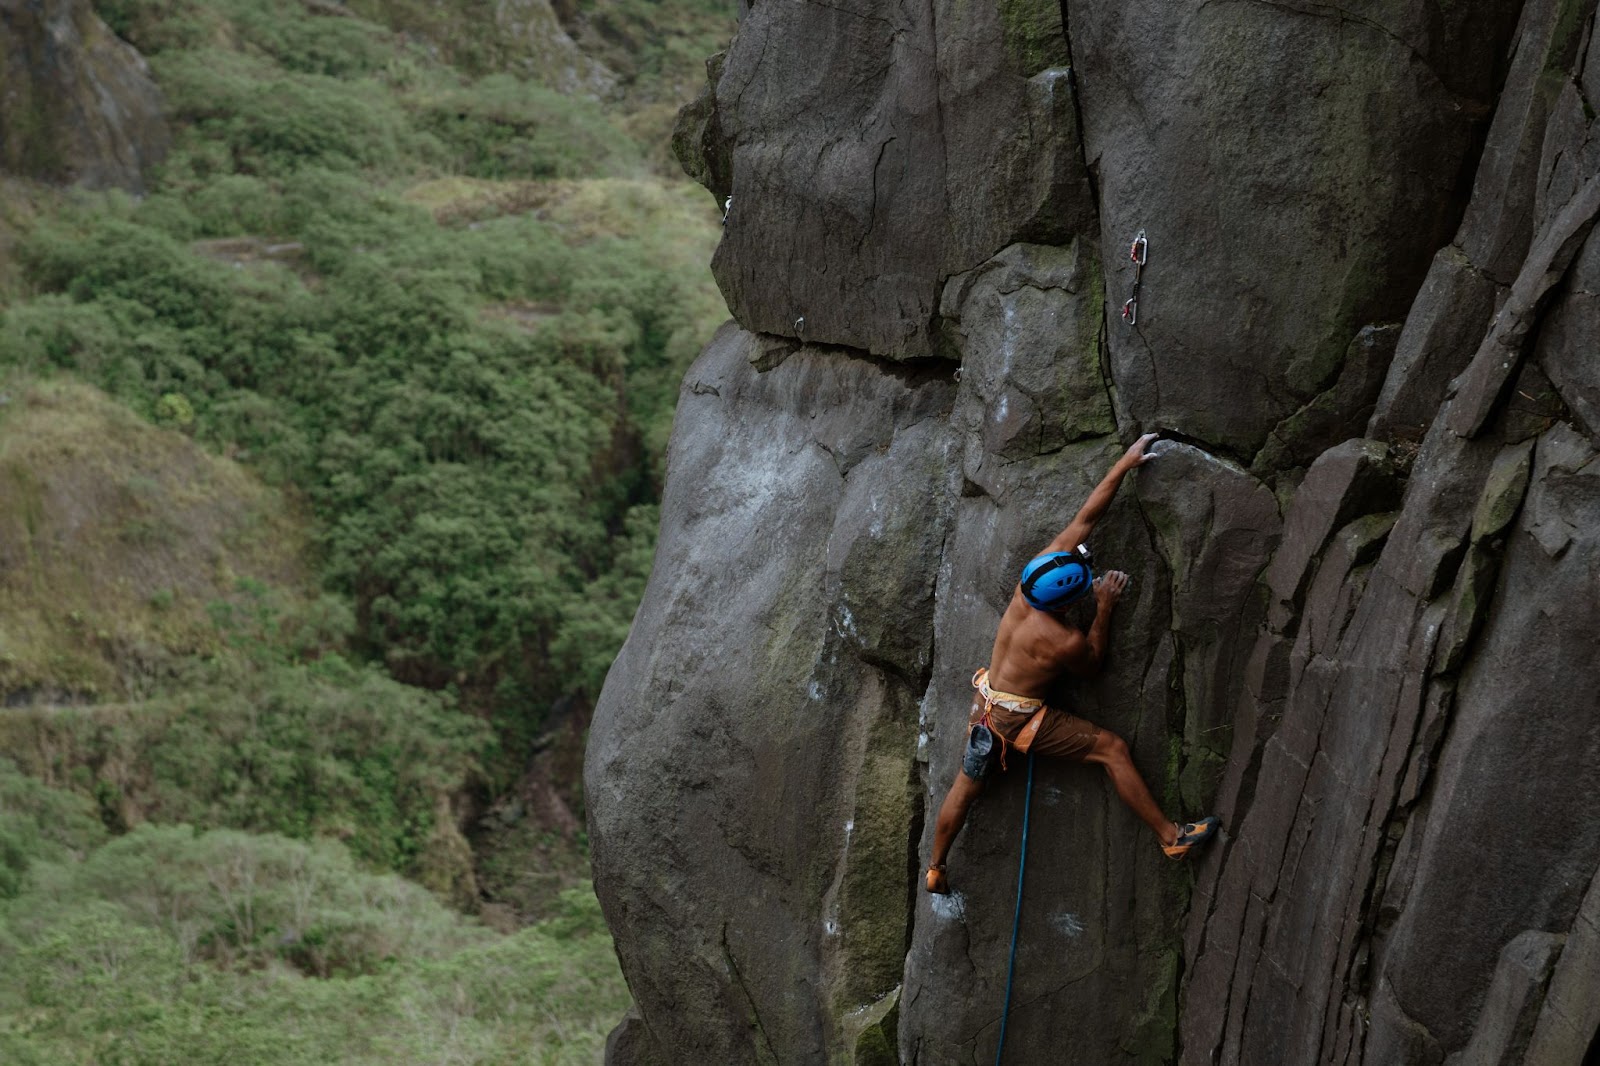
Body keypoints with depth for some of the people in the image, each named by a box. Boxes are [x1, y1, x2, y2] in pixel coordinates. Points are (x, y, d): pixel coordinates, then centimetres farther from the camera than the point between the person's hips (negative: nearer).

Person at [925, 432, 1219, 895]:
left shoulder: (1033, 574, -14)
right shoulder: (1066, 641, -28)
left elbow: (1085, 518, -8)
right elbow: (1093, 665, -2)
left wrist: (1124, 464, -4)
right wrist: (1105, 606, -6)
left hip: (985, 703, 7)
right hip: (1021, 720, -7)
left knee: (965, 788, 19)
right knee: (1112, 748, -3)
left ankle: (935, 869, 32)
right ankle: (1171, 837, 0)